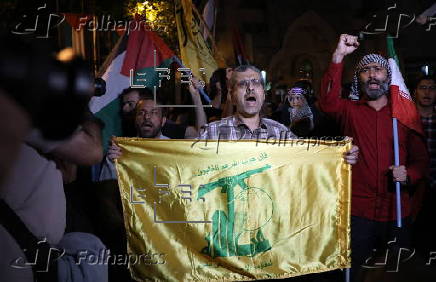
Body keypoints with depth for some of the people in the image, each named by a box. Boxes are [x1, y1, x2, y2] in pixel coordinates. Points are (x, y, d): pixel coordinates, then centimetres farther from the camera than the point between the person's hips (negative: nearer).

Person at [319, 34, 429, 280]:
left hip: (397, 213, 2)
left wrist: (409, 174, -13)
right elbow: (328, 102, -21)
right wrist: (339, 57, -27)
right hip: (357, 211, -2)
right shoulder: (350, 111, 2)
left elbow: (421, 159, 10)